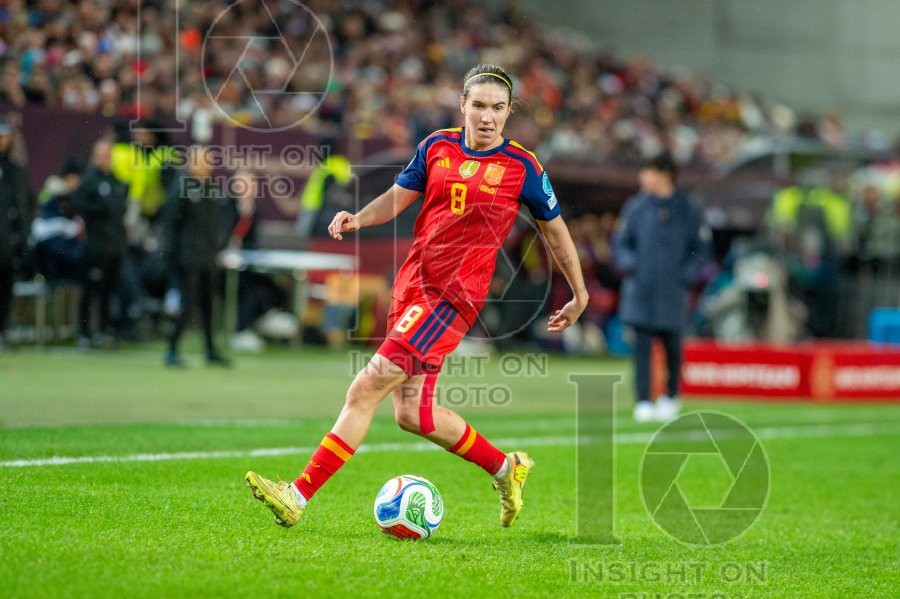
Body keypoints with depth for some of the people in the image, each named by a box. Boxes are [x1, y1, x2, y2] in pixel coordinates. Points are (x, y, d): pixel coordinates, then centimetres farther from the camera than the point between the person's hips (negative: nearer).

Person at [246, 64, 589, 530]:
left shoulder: (522, 167, 0)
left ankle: (299, 495, -16)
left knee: (367, 388, -16)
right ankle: (506, 469, 30)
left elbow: (554, 228, 12)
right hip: (412, 283, 6)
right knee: (413, 415, 8)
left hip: (454, 295, -6)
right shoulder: (436, 147, 10)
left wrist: (580, 294, 18)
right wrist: (358, 218, -6)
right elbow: (398, 197, 16)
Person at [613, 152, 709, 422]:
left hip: (672, 292, 0)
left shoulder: (686, 210, 0)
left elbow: (700, 249, 6)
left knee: (672, 345, 10)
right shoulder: (635, 206, 3)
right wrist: (629, 264, -7)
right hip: (640, 290, 0)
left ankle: (671, 396, 29)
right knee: (642, 345, -4)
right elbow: (620, 241, 11)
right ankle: (643, 402, -3)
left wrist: (686, 275, -7)